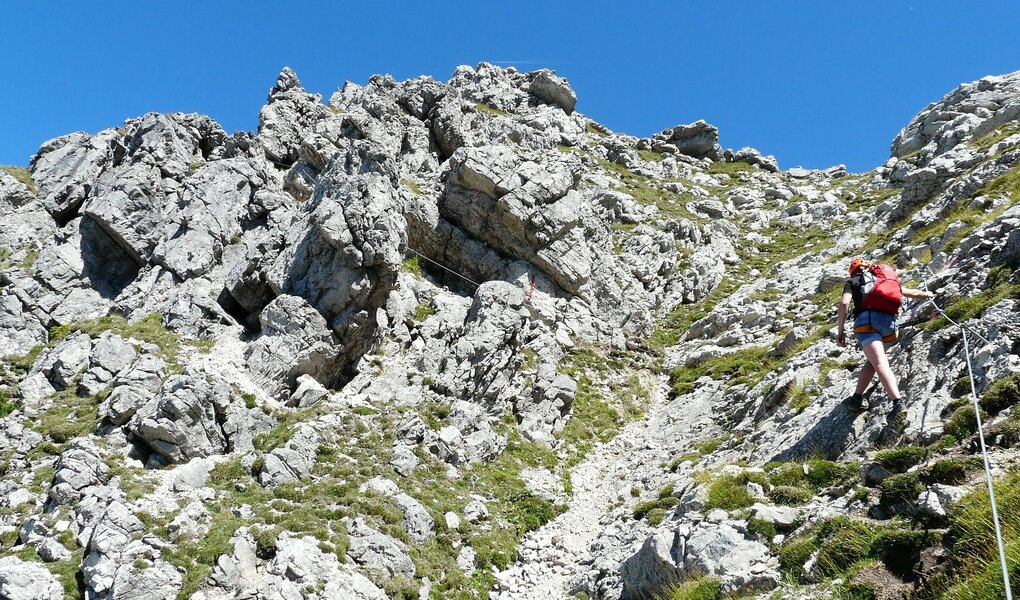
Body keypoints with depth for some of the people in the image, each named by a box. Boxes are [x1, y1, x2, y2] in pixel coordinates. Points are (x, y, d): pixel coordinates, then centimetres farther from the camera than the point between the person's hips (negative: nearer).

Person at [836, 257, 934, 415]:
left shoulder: (853, 282, 22)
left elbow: (844, 303, 4)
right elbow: (909, 292, 40)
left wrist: (841, 330, 6)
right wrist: (927, 294, 59)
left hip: (866, 320, -4)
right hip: (888, 321, 4)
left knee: (880, 363, -19)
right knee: (873, 361, 24)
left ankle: (898, 402, -37)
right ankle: (857, 398, 16)